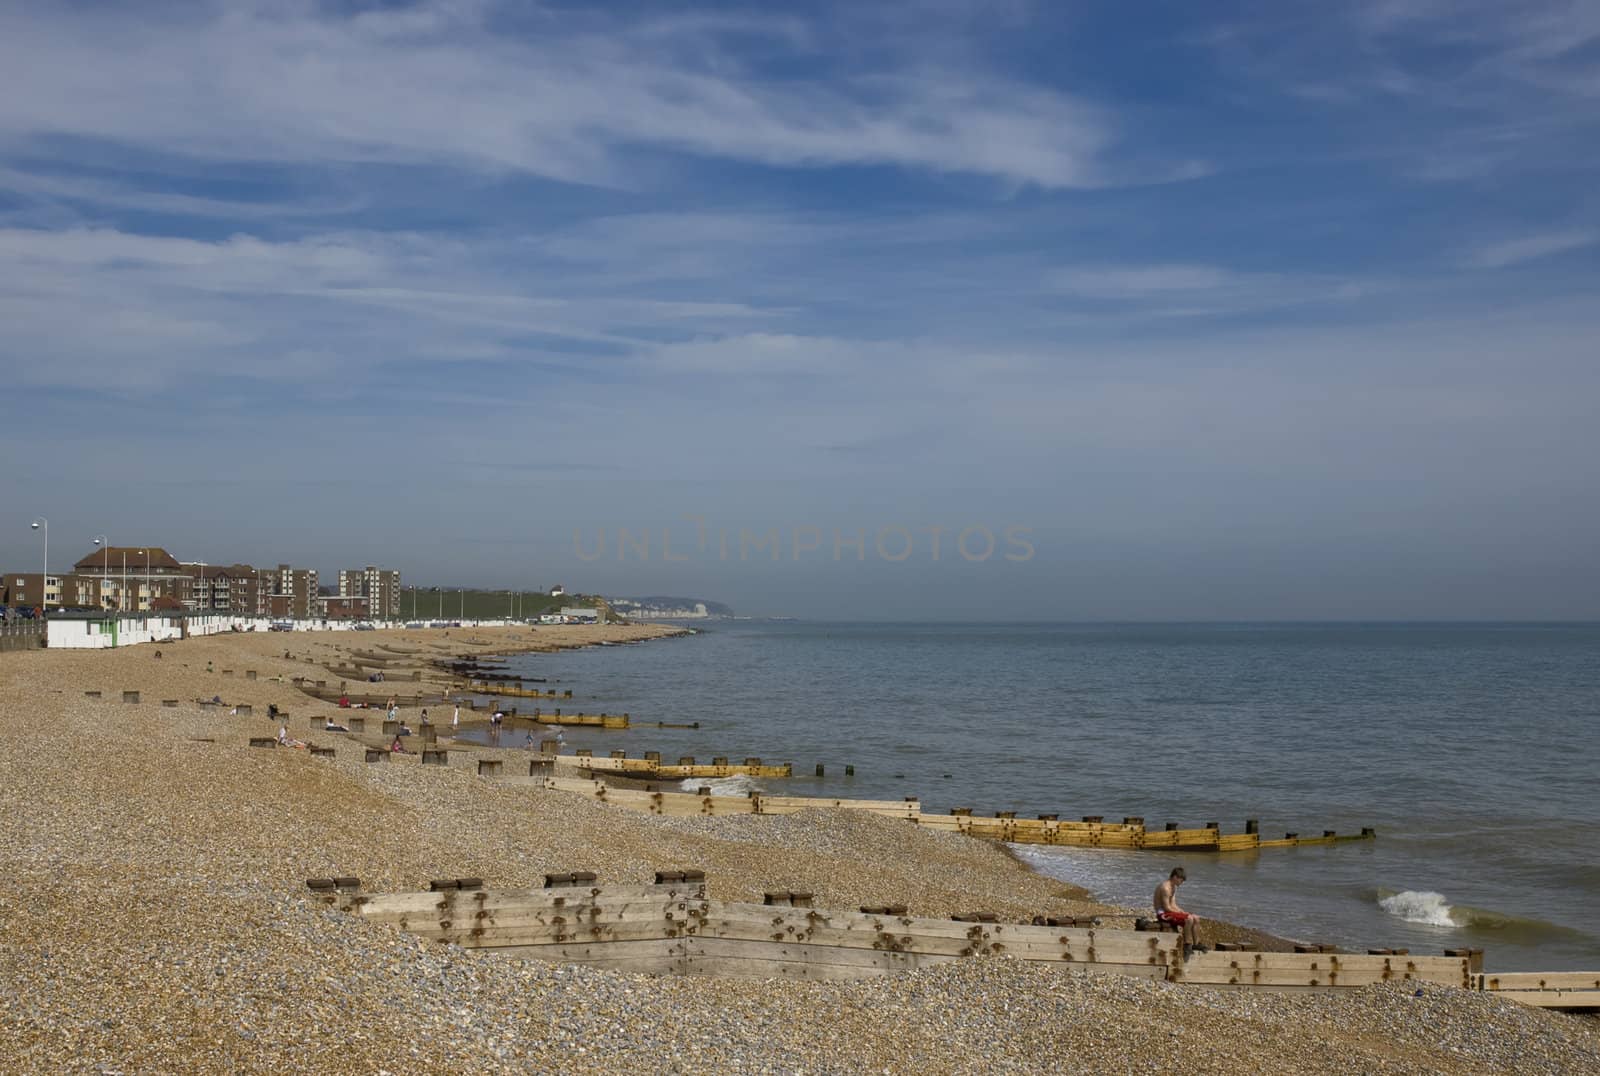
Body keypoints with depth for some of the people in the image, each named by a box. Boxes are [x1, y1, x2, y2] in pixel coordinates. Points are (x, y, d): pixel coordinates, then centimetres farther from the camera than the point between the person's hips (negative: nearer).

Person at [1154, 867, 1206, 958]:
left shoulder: (1174, 887, 14)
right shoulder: (1165, 888, -19)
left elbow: (1173, 904, 14)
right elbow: (1167, 907, -21)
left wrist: (1183, 911, -2)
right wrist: (1181, 912, -14)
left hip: (1169, 912, 11)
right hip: (1163, 914, -11)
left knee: (1196, 918, 3)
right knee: (1188, 919, -26)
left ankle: (1196, 944, 4)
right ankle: (1187, 945, -17)